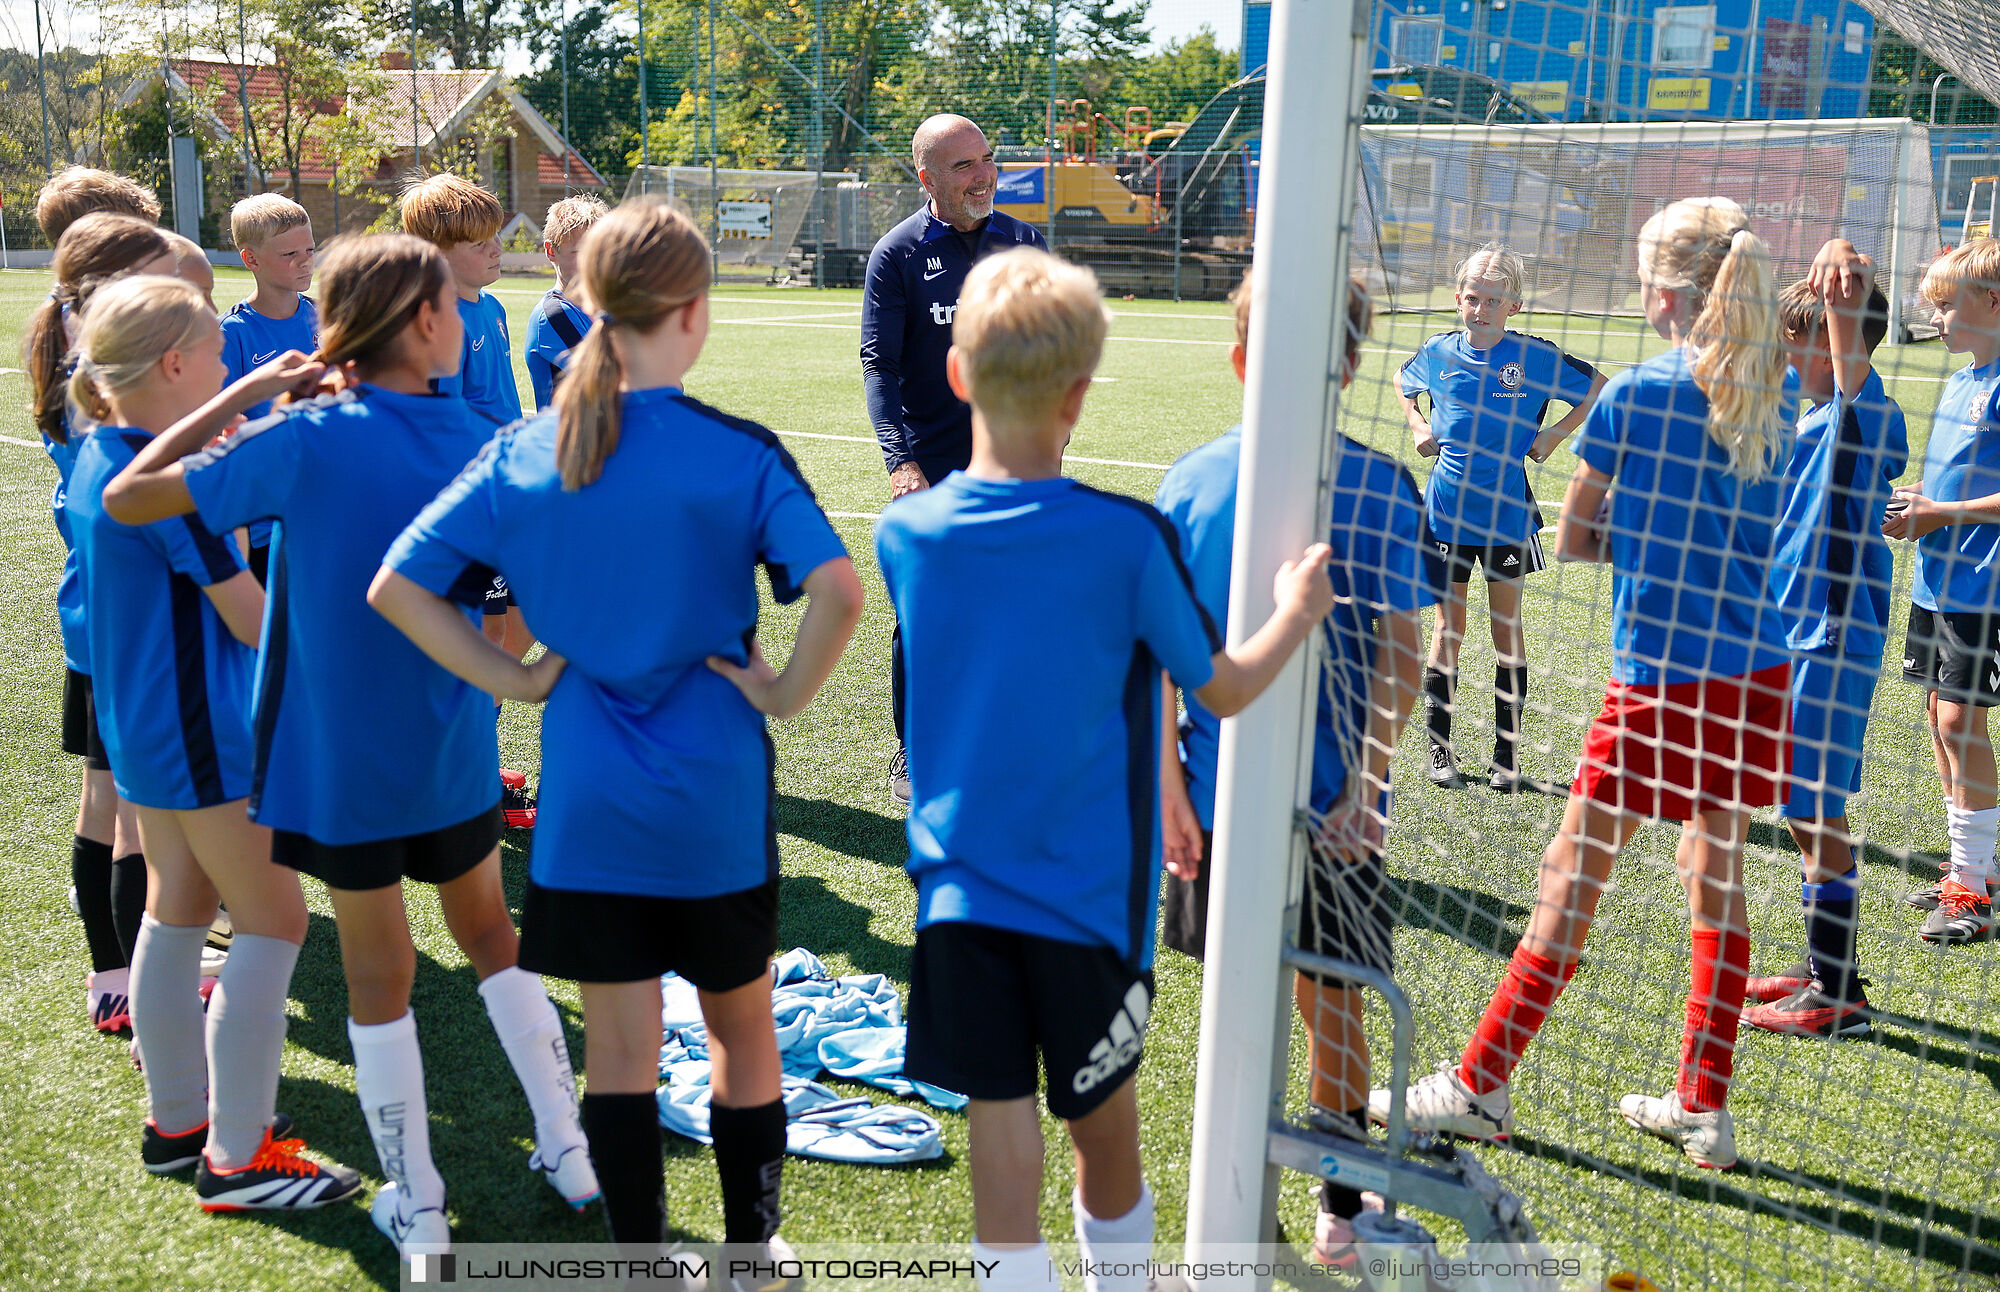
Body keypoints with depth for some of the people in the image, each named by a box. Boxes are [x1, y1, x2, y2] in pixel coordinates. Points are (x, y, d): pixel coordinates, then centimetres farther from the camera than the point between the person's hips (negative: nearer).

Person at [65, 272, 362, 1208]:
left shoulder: (97, 458, 4)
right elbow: (256, 622, -19)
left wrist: (254, 393, 20)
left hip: (139, 729, 10)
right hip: (203, 738, -10)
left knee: (177, 910, 19)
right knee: (273, 923, -2)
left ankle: (176, 1118, 32)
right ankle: (236, 1158, 4)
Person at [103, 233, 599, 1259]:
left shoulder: (309, 439, -15)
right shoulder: (479, 443, -6)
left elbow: (125, 498, -10)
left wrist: (238, 398, -4)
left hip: (340, 756, -2)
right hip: (454, 752, 3)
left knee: (378, 976, 9)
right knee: (492, 936, 22)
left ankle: (417, 1210, 19)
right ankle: (568, 1149, 28)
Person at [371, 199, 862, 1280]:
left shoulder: (521, 454, -2)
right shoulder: (739, 454, -13)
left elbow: (396, 587, -3)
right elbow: (837, 590, -25)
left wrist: (510, 677, 1)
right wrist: (787, 691, -11)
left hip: (586, 797, 2)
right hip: (716, 797, -2)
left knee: (619, 1045, 13)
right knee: (742, 1031, 17)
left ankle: (640, 1258, 24)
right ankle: (751, 1249, 31)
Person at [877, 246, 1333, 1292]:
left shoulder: (905, 531, -5)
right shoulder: (1127, 539, -15)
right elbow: (1224, 690, -3)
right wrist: (1296, 615, 13)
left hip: (959, 886, 2)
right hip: (1089, 891, -2)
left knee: (1000, 1123, 8)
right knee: (1103, 1118, 17)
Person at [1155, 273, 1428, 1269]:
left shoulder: (1378, 489, -5)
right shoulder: (1195, 480, -5)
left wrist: (1366, 786, -7)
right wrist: (1167, 781, -7)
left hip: (1332, 807, -1)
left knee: (1330, 1004, 11)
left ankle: (1342, 1197, 25)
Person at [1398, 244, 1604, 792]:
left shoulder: (1535, 356, -7)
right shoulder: (1437, 354, 0)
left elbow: (1600, 390, 5)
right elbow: (1402, 384, 22)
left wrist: (1554, 435, -2)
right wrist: (1419, 427, 7)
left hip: (1506, 511, -1)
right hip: (1447, 510, 1)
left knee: (1507, 625, 6)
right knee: (1449, 626, 6)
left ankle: (1506, 756, 14)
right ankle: (1439, 749, 15)